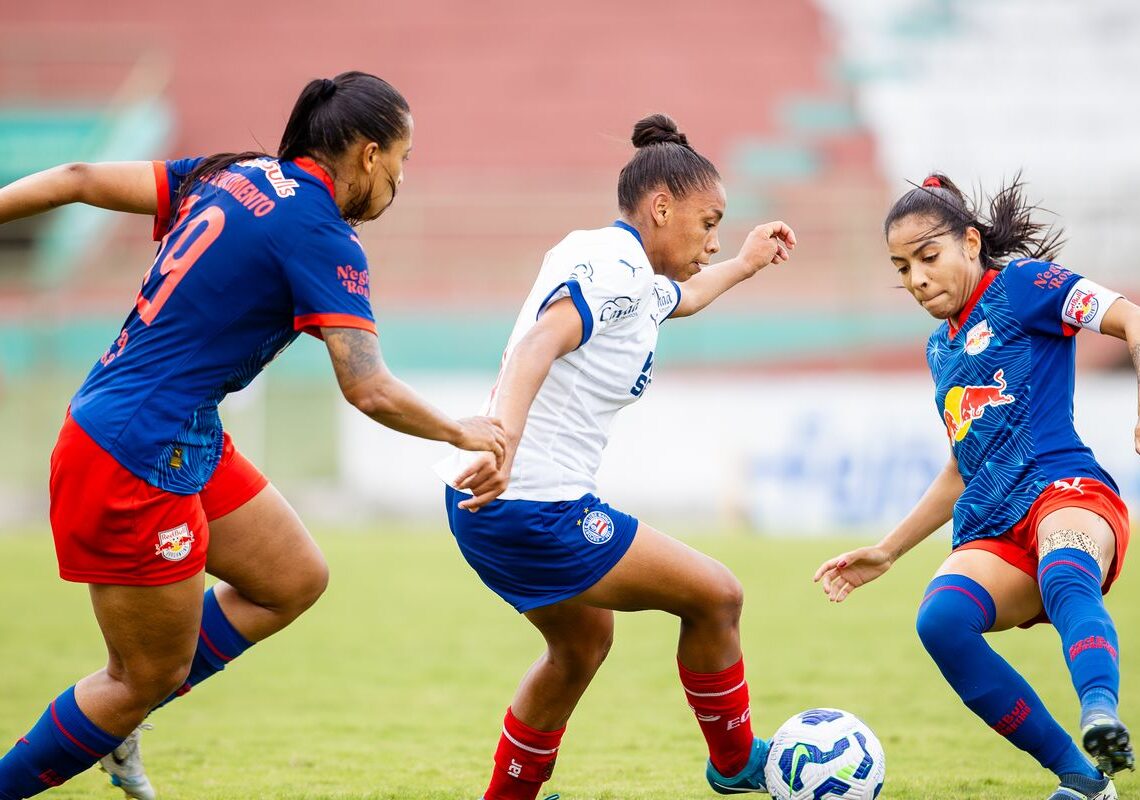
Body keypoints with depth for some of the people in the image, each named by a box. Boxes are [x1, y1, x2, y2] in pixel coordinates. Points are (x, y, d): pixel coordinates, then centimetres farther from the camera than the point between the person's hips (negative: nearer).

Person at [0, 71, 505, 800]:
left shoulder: (231, 176, 8)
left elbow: (81, 180, 8)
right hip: (138, 462, -9)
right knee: (152, 677, 4)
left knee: (296, 580, 16)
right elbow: (369, 390, -20)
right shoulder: (322, 237, -15)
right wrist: (463, 433, -4)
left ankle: (114, 724, 21)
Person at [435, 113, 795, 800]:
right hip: (537, 511, -11)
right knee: (716, 596, 2)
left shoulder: (637, 281, 18)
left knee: (585, 640, 30)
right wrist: (502, 441, -47)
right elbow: (541, 341, -32)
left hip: (486, 509, 11)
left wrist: (742, 266, 58)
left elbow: (677, 299, 44)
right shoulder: (613, 264, -14)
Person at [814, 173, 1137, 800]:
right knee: (941, 618, -30)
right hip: (990, 534, 6)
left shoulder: (1021, 286, 7)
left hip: (1063, 491, -6)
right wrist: (887, 551, 37)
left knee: (1065, 579, -43)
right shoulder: (942, 349, 28)